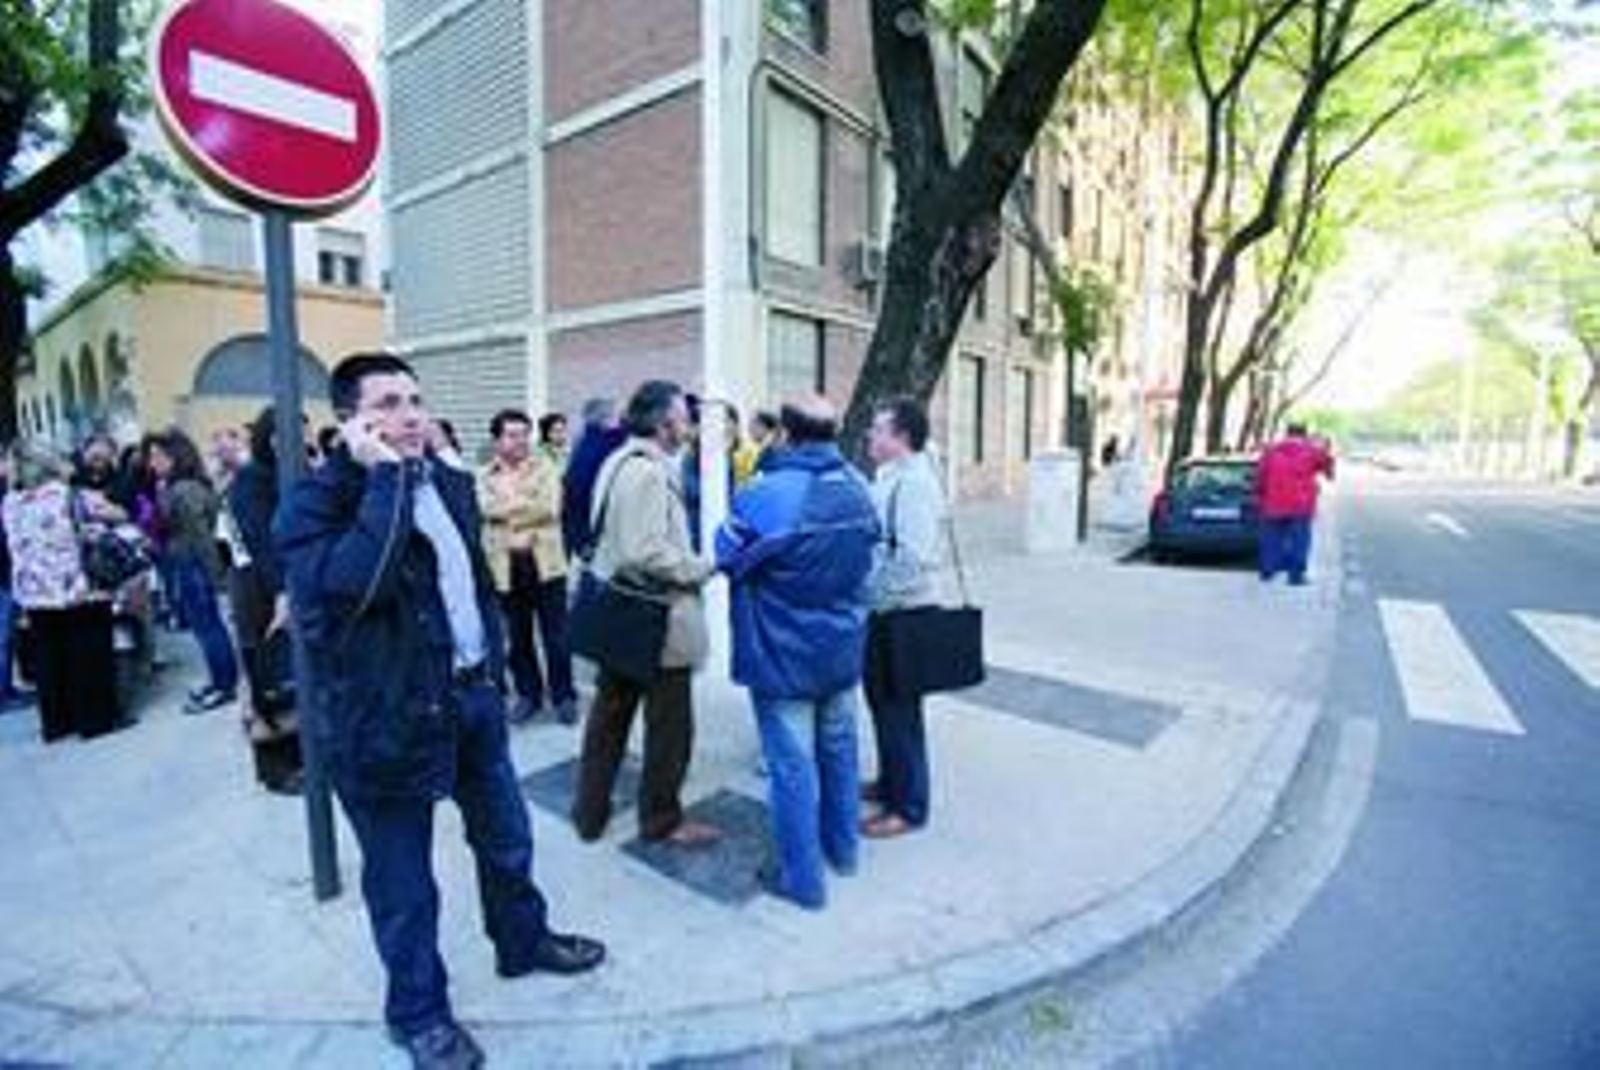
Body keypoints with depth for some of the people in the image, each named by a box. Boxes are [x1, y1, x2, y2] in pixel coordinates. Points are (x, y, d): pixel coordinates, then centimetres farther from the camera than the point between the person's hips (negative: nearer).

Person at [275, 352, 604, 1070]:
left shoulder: (449, 482, 5)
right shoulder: (317, 502, -16)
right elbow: (350, 584, -36)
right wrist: (385, 476, -30)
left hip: (471, 694, 6)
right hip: (386, 714, -6)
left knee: (506, 837, 22)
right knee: (403, 881, 12)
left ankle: (523, 941, 48)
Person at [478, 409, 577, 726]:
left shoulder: (545, 466, 5)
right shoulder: (485, 475, 9)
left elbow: (549, 508, -10)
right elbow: (487, 509, -8)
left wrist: (508, 508, -9)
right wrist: (527, 506, -15)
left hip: (544, 561, -2)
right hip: (505, 564, 2)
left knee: (556, 635, 3)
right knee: (518, 637, 10)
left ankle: (564, 696, 17)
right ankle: (528, 694, 27)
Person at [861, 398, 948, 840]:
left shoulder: (913, 482, -19)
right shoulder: (890, 478, 12)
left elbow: (913, 558, -27)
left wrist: (880, 600, -21)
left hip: (902, 614, -9)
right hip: (882, 612, 9)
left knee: (899, 710, 3)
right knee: (882, 701, 21)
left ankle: (908, 807, 20)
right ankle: (890, 782, 39)